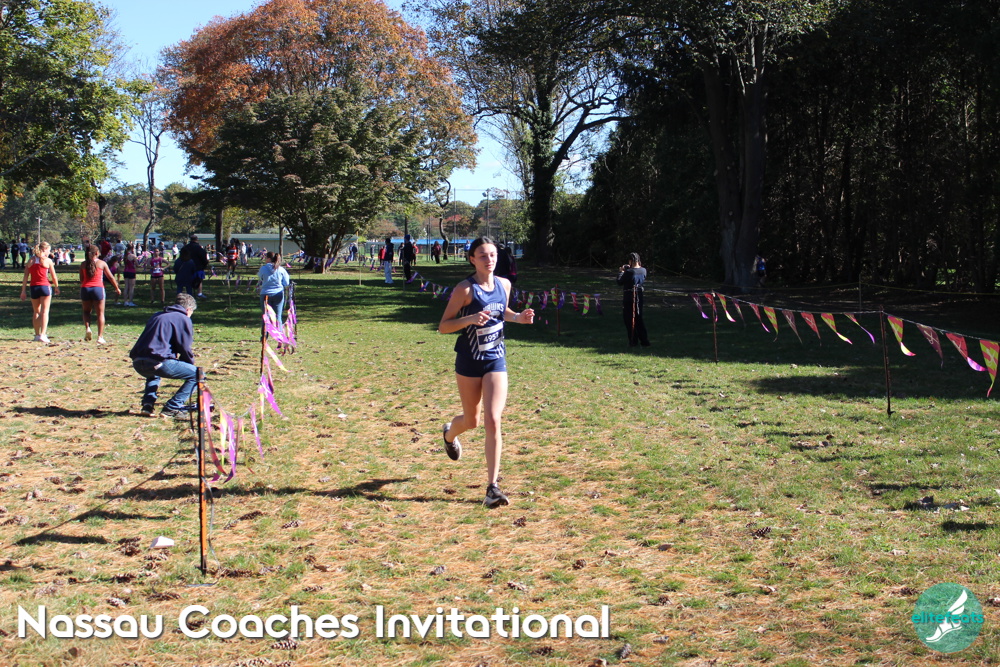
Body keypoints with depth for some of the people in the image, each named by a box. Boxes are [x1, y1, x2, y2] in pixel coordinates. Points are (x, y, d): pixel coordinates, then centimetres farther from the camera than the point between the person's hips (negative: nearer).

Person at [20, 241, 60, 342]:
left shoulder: (31, 260, 8)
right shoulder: (47, 261, -2)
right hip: (45, 286, -4)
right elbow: (54, 277, 0)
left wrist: (23, 291, 6)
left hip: (34, 288, 4)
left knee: (36, 312, 16)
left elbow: (26, 277, 5)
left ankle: (37, 335, 21)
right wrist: (56, 287, 16)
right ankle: (42, 335, -12)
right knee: (45, 311, -2)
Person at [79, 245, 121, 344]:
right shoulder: (102, 263, 4)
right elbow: (111, 277, 9)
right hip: (98, 288, -2)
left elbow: (81, 279, 10)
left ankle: (87, 328, -7)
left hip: (85, 288, 2)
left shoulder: (83, 264, 9)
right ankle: (100, 337, 0)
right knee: (100, 313, 4)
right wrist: (117, 288, 22)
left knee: (86, 311, 20)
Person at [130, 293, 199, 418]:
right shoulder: (183, 319, 6)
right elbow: (186, 348, 0)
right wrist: (191, 364, 19)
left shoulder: (157, 316, 28)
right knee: (196, 374, 4)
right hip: (158, 363, -8)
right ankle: (172, 408, -2)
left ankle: (147, 404, 20)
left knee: (154, 374, 42)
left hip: (138, 363, 8)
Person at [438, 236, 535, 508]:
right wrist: (469, 318, -28)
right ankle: (449, 433, 52)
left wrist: (518, 317, 2)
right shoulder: (465, 289, -13)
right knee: (472, 421, 13)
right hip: (469, 361, -2)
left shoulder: (504, 284, 2)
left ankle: (493, 486, -9)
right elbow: (443, 326, -12)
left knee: (493, 421, -11)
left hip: (496, 360, 3)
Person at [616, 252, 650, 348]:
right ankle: (645, 341, 13)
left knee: (629, 319, 4)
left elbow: (620, 282, -9)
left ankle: (633, 341, 5)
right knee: (639, 319, 15)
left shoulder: (629, 272, -18)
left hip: (629, 298, -6)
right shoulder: (643, 271, -1)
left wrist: (621, 272, 7)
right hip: (639, 296, 6)